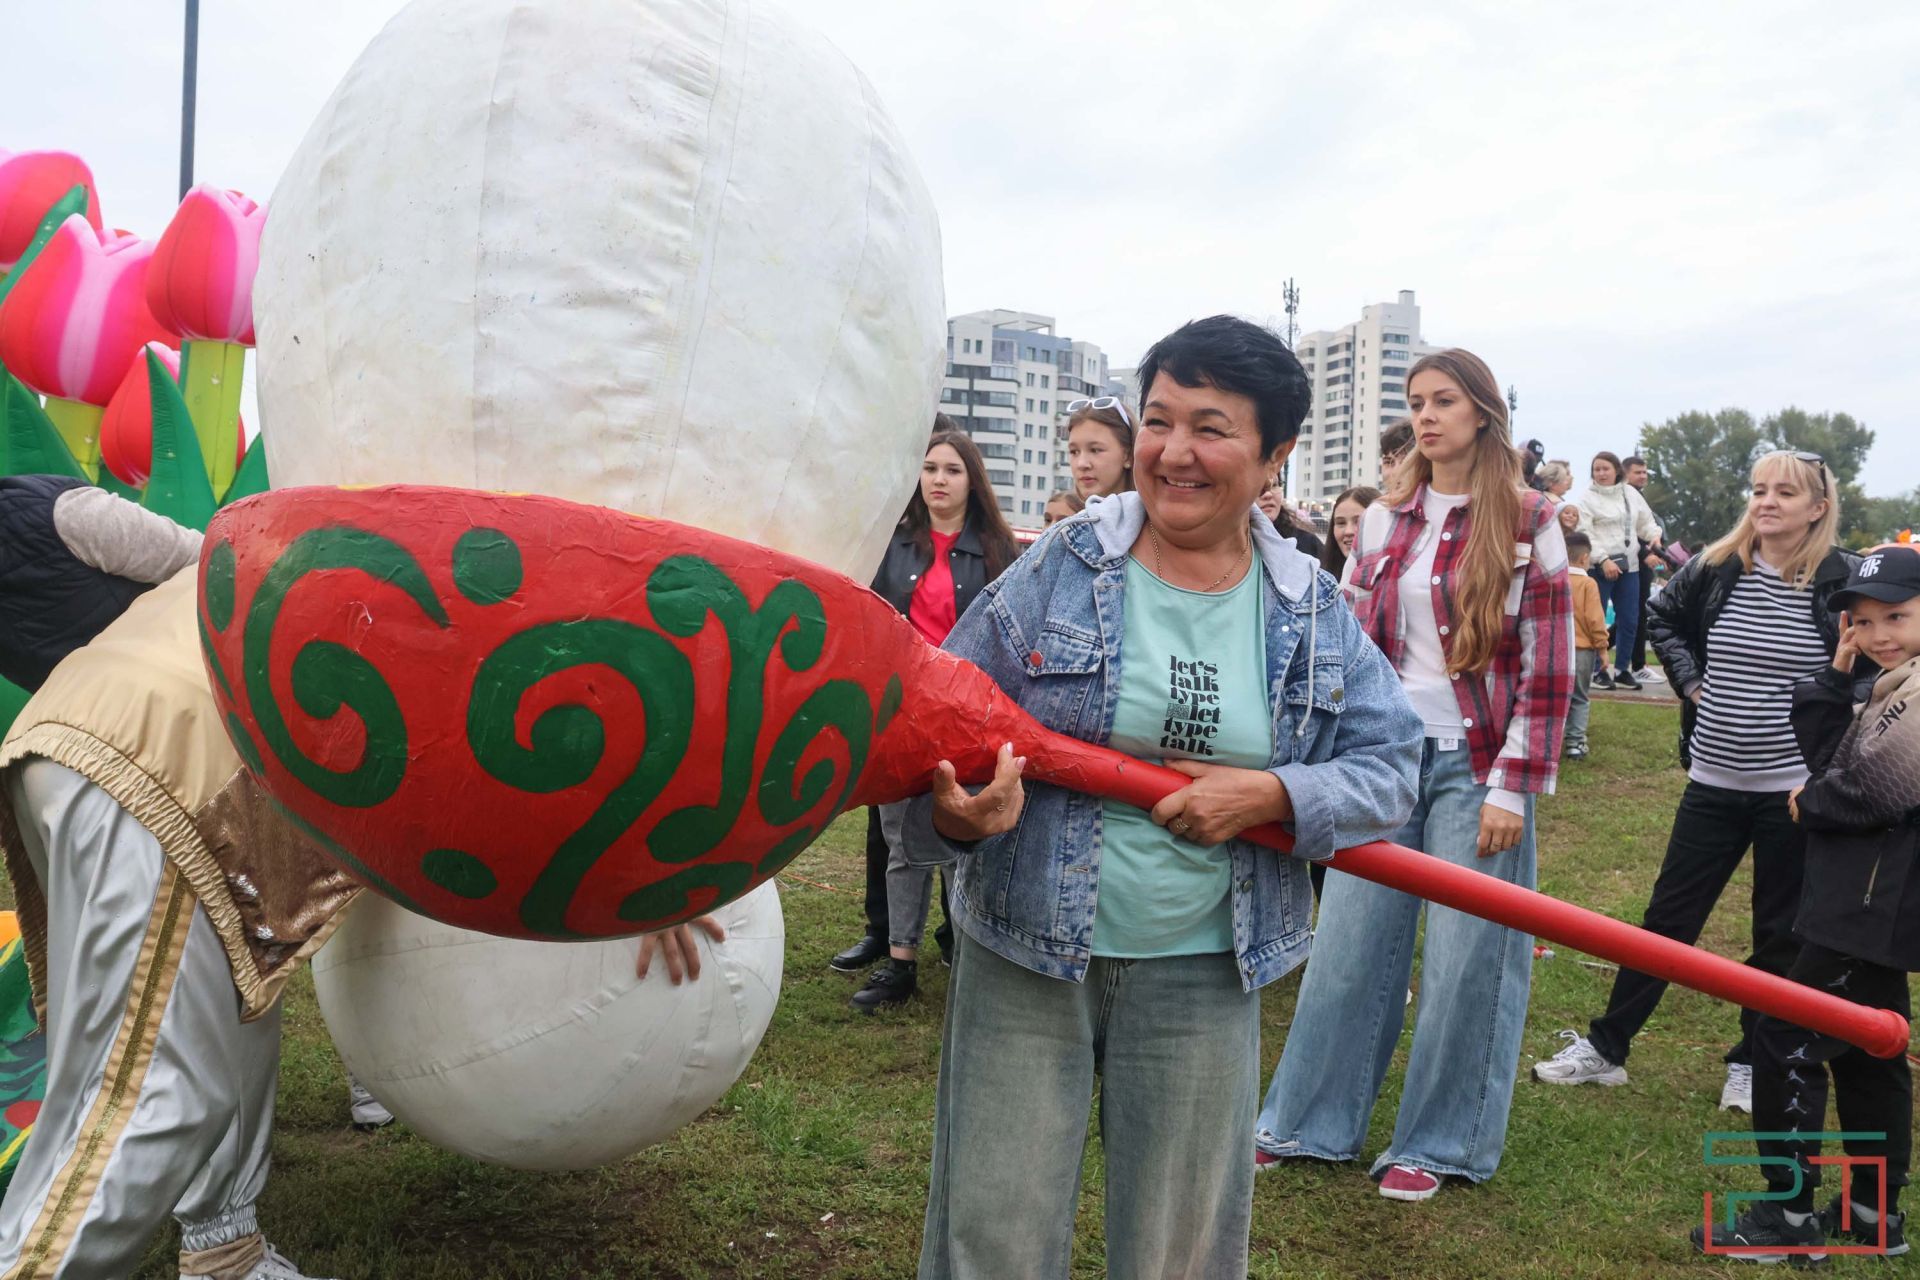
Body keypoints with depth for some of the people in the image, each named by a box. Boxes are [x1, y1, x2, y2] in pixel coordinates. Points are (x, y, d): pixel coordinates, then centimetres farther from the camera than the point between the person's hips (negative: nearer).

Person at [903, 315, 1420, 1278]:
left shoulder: (1313, 613, 0)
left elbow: (1388, 770, 2)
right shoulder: (1057, 570, -7)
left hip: (1203, 977, 2)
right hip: (1026, 957, -1)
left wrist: (1272, 795, -16)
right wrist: (954, 813, -27)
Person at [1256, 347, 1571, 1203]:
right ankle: (1309, 1122, 22)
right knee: (1347, 947, 7)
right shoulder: (1383, 521, 8)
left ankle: (1436, 1142, 21)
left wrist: (1512, 785, -10)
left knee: (1464, 959, 4)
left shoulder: (1528, 523, -3)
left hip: (1475, 763, -3)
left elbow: (1548, 667, -5)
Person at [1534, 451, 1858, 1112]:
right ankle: (1605, 1047, 18)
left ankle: (1752, 1062, 28)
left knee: (1781, 934, 11)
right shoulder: (1713, 569, -1)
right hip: (1713, 782, 2)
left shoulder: (1847, 580, -9)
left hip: (1796, 790, -2)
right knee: (1668, 919, 9)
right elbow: (1663, 620, 18)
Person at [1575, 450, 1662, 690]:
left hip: (1629, 565, 6)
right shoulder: (1588, 498, -6)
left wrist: (1655, 535, -4)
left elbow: (1645, 521, 17)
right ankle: (1598, 670, 8)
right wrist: (1603, 559, -20)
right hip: (1600, 567, -6)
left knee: (1629, 620, 9)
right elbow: (1585, 534, -13)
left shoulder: (1631, 493, 11)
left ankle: (1623, 670, 20)